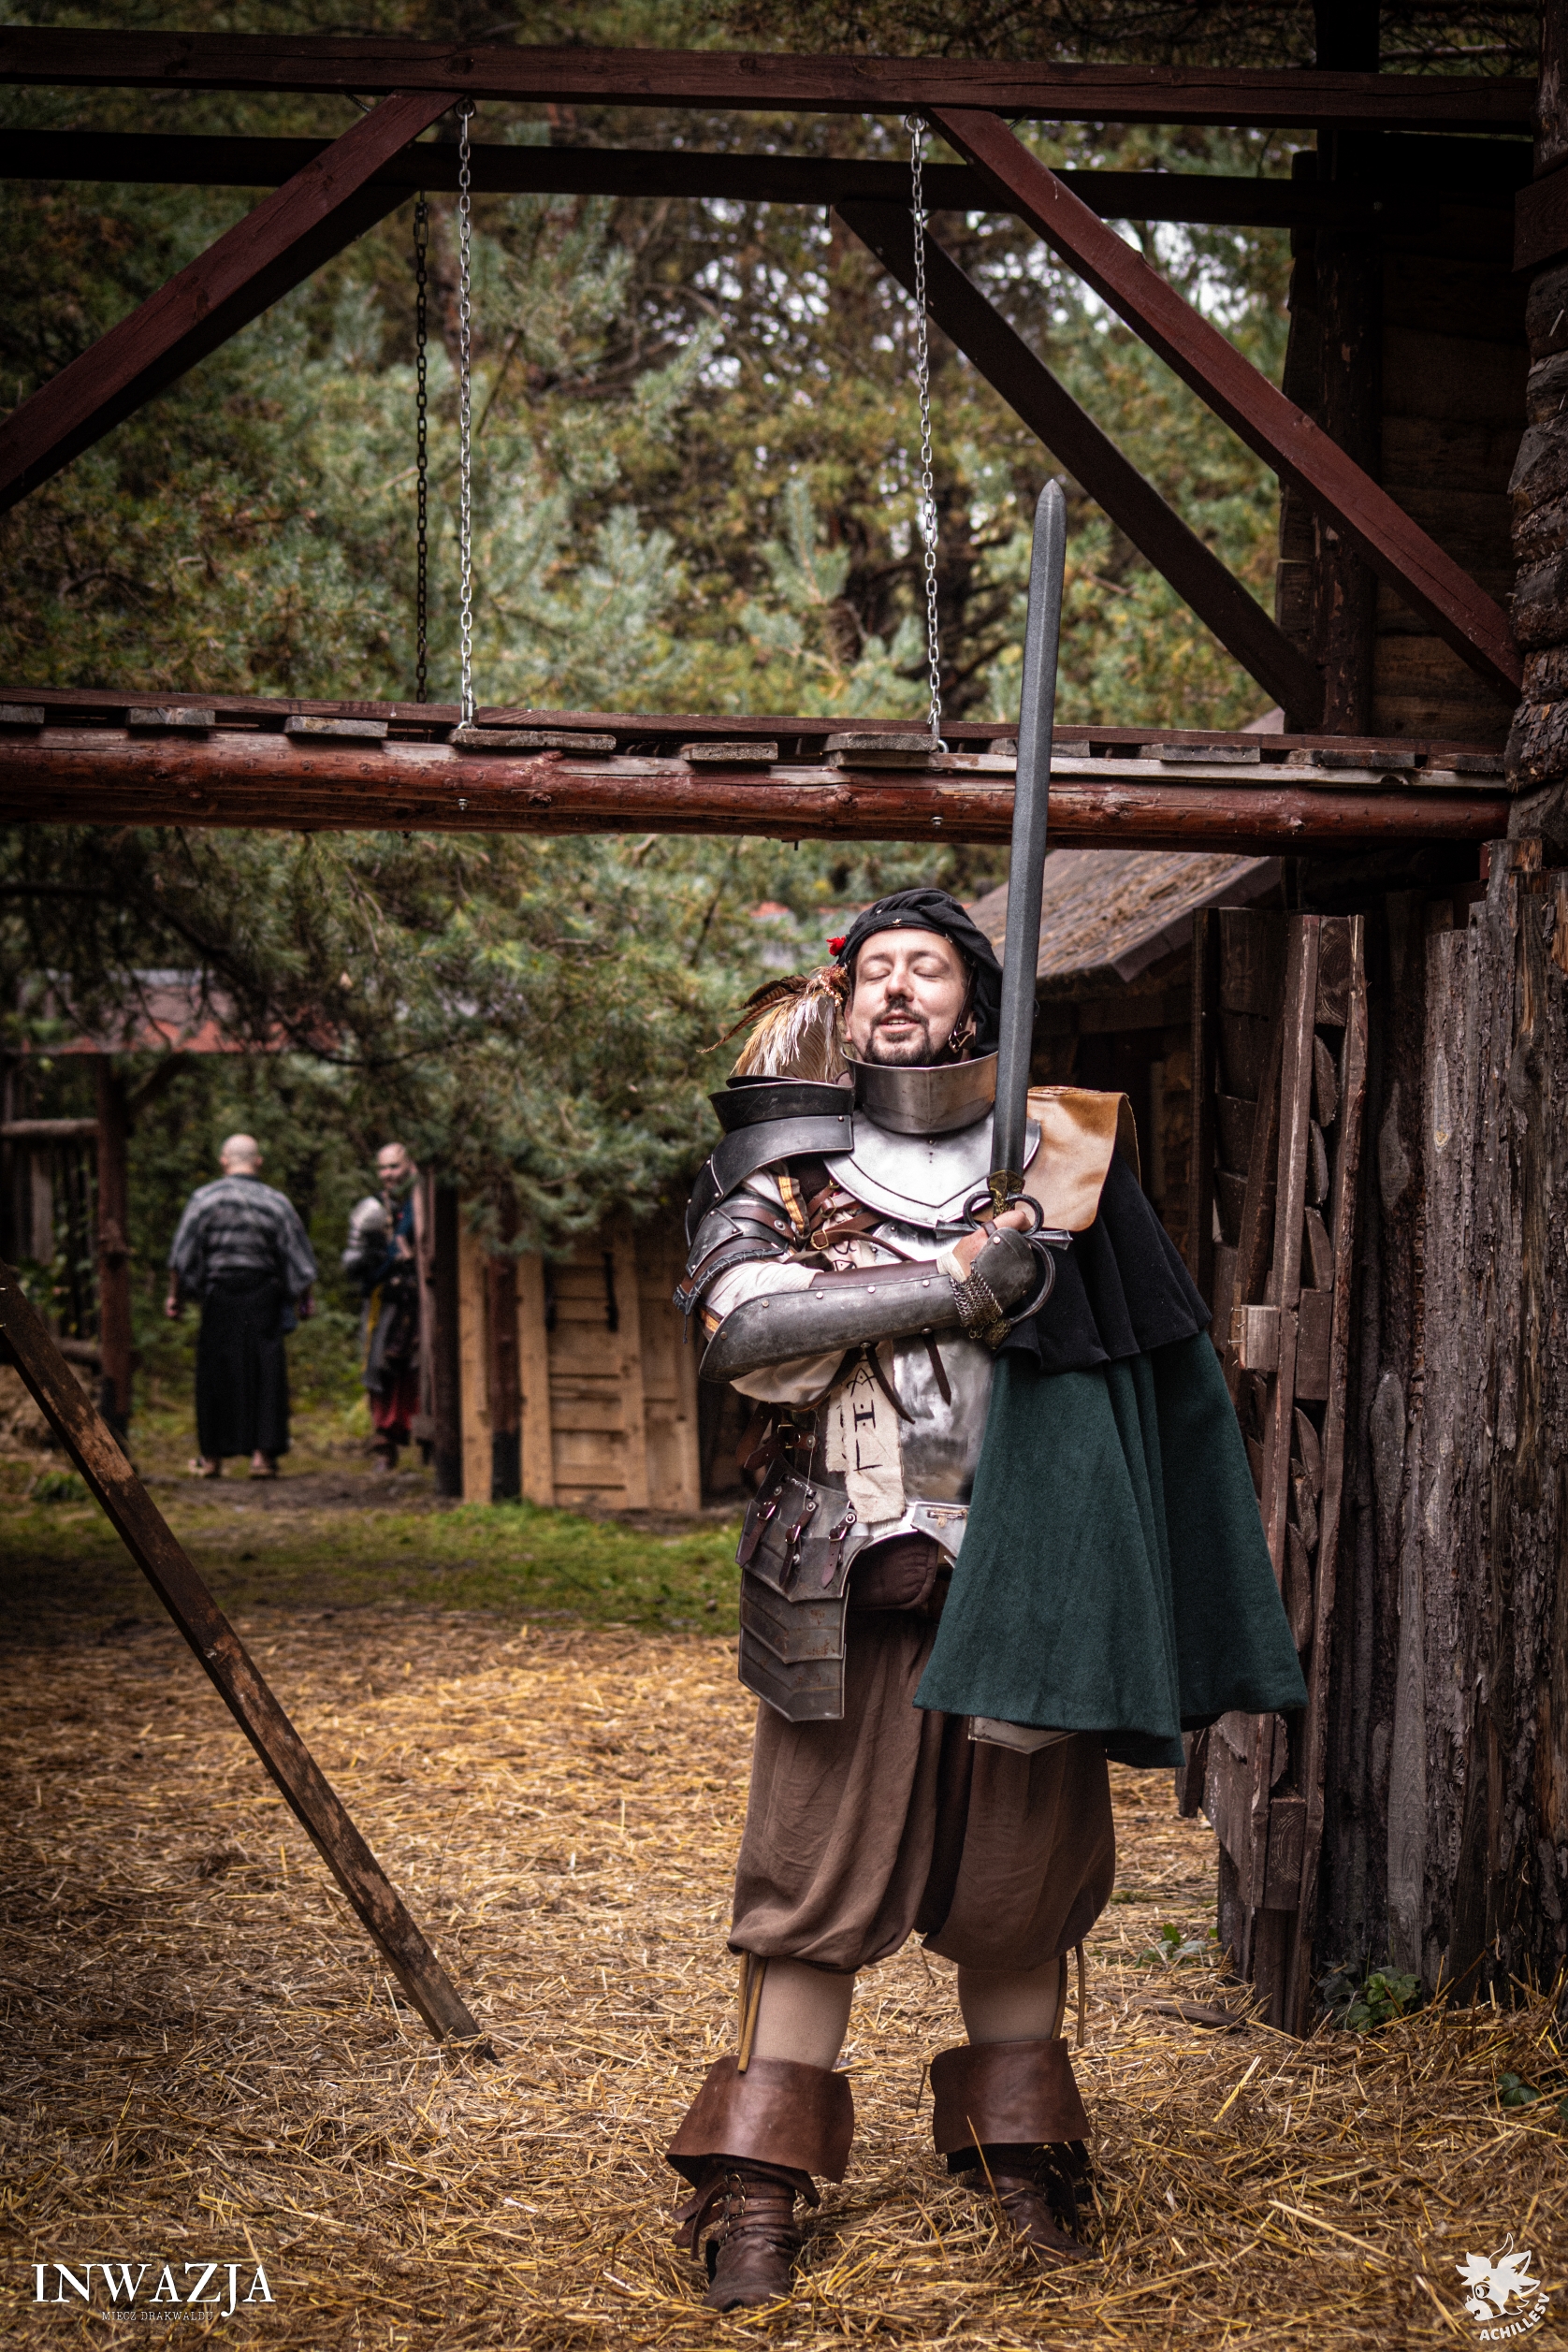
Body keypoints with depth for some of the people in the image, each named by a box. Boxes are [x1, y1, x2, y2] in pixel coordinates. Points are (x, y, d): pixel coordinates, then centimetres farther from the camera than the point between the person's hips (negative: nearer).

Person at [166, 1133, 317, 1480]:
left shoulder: (204, 1199, -2)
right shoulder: (277, 1203, 1)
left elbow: (182, 1256, -1)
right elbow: (299, 1259, 4)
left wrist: (175, 1295, 9)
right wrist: (305, 1299, 15)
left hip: (219, 1295, 0)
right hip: (263, 1297, 0)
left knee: (215, 1374, 8)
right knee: (266, 1373, 4)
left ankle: (212, 1457, 13)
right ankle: (262, 1454, -2)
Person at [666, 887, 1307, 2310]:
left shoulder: (1059, 1158, 8)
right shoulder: (791, 1169, 4)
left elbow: (1159, 1381, 11)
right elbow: (742, 1327, -14)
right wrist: (951, 1288, -18)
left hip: (1021, 1576, 1)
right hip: (846, 1590, -1)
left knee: (1020, 1878, 9)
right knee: (816, 1883, 0)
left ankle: (1019, 2155, 24)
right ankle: (758, 2181, 9)